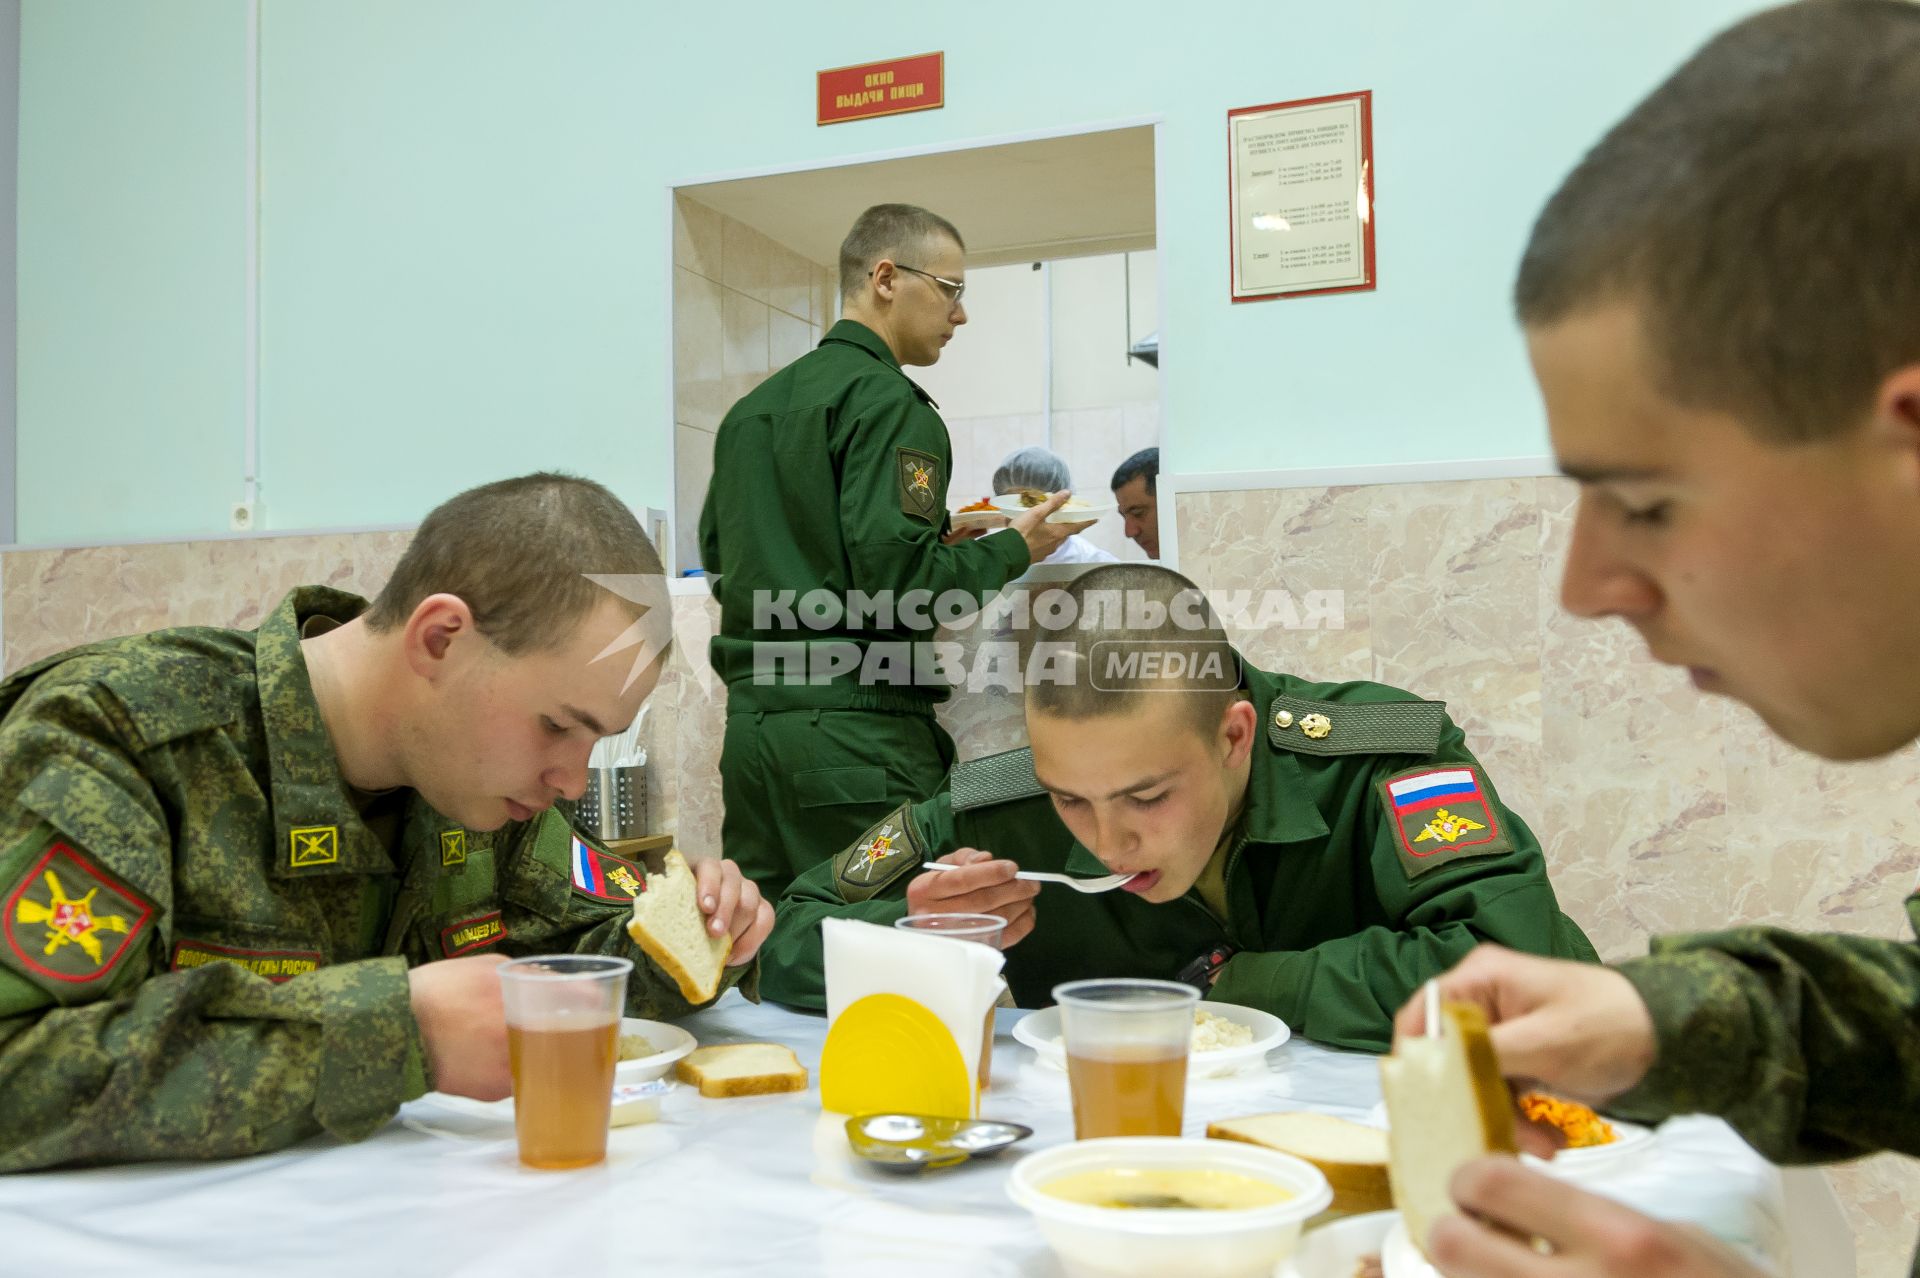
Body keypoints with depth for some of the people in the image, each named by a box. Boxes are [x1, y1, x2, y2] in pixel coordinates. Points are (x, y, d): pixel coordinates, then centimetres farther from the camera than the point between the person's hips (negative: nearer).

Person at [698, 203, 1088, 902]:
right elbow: (899, 582, -19)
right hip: (856, 729, -8)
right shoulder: (886, 401, -9)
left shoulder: (748, 409, 17)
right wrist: (1014, 548, -2)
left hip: (750, 720, 8)